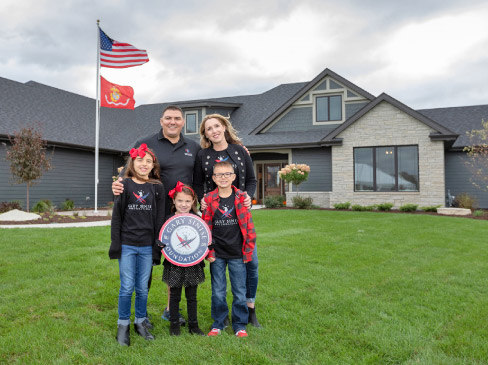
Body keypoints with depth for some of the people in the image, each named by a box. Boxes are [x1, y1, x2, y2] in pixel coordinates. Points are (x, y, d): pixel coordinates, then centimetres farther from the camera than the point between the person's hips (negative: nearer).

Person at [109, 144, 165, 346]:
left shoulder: (157, 188, 5)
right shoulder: (125, 185, 0)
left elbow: (159, 218, 5)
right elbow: (117, 216, 0)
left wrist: (158, 246, 2)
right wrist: (115, 244, -5)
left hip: (147, 246, 2)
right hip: (127, 245, -2)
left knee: (143, 288, 9)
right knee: (127, 288, 1)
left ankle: (140, 322, 26)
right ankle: (123, 325, 18)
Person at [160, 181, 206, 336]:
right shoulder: (169, 219, -4)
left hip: (193, 264, 1)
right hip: (174, 264, -1)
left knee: (192, 296, 12)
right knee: (175, 296, 10)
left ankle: (193, 325, 24)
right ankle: (174, 325, 24)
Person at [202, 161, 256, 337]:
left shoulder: (242, 197, -2)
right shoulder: (209, 199, -1)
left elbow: (249, 226, 0)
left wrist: (248, 250, -3)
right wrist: (209, 251, -3)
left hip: (237, 253, 0)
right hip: (217, 254, 0)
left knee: (240, 291, 8)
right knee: (218, 291, 10)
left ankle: (240, 325, 22)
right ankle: (218, 323, 26)